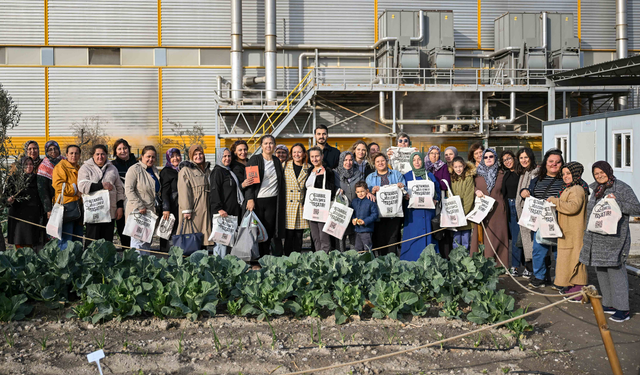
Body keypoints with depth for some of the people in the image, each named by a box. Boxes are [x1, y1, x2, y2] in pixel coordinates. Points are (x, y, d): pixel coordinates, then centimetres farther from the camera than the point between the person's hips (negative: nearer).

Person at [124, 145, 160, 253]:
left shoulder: (155, 170, 15)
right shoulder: (134, 169, -8)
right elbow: (129, 190, -15)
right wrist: (140, 207, -19)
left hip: (150, 211, 8)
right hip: (137, 211, -8)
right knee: (138, 239, -10)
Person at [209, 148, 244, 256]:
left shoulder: (229, 172, 22)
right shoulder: (217, 171, -5)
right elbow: (214, 191, -16)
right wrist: (219, 209, -24)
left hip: (233, 211, 9)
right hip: (222, 212, -9)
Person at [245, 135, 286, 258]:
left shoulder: (277, 161, 13)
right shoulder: (255, 160, -1)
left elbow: (281, 183, 18)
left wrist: (282, 204, 12)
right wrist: (250, 199, -16)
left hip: (272, 201, 4)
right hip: (257, 201, -4)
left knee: (269, 230, 5)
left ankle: (266, 256, 15)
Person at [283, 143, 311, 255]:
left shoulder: (309, 168, 7)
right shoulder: (285, 166, 5)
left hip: (302, 205, 1)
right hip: (288, 205, -1)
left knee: (299, 235, 5)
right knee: (289, 235, -2)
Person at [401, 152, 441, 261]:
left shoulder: (430, 176, 12)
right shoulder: (407, 176, 9)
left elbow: (437, 192, 12)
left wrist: (435, 200, -7)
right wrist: (406, 197, -14)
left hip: (428, 212, 2)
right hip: (413, 214, -1)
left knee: (428, 239, -1)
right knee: (413, 240, -5)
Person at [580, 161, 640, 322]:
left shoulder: (622, 188, -6)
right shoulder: (596, 189, 16)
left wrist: (617, 202, -21)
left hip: (614, 238, -8)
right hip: (597, 239, 8)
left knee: (615, 271, -7)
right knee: (601, 271, 11)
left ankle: (623, 309, -1)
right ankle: (609, 304, 22)